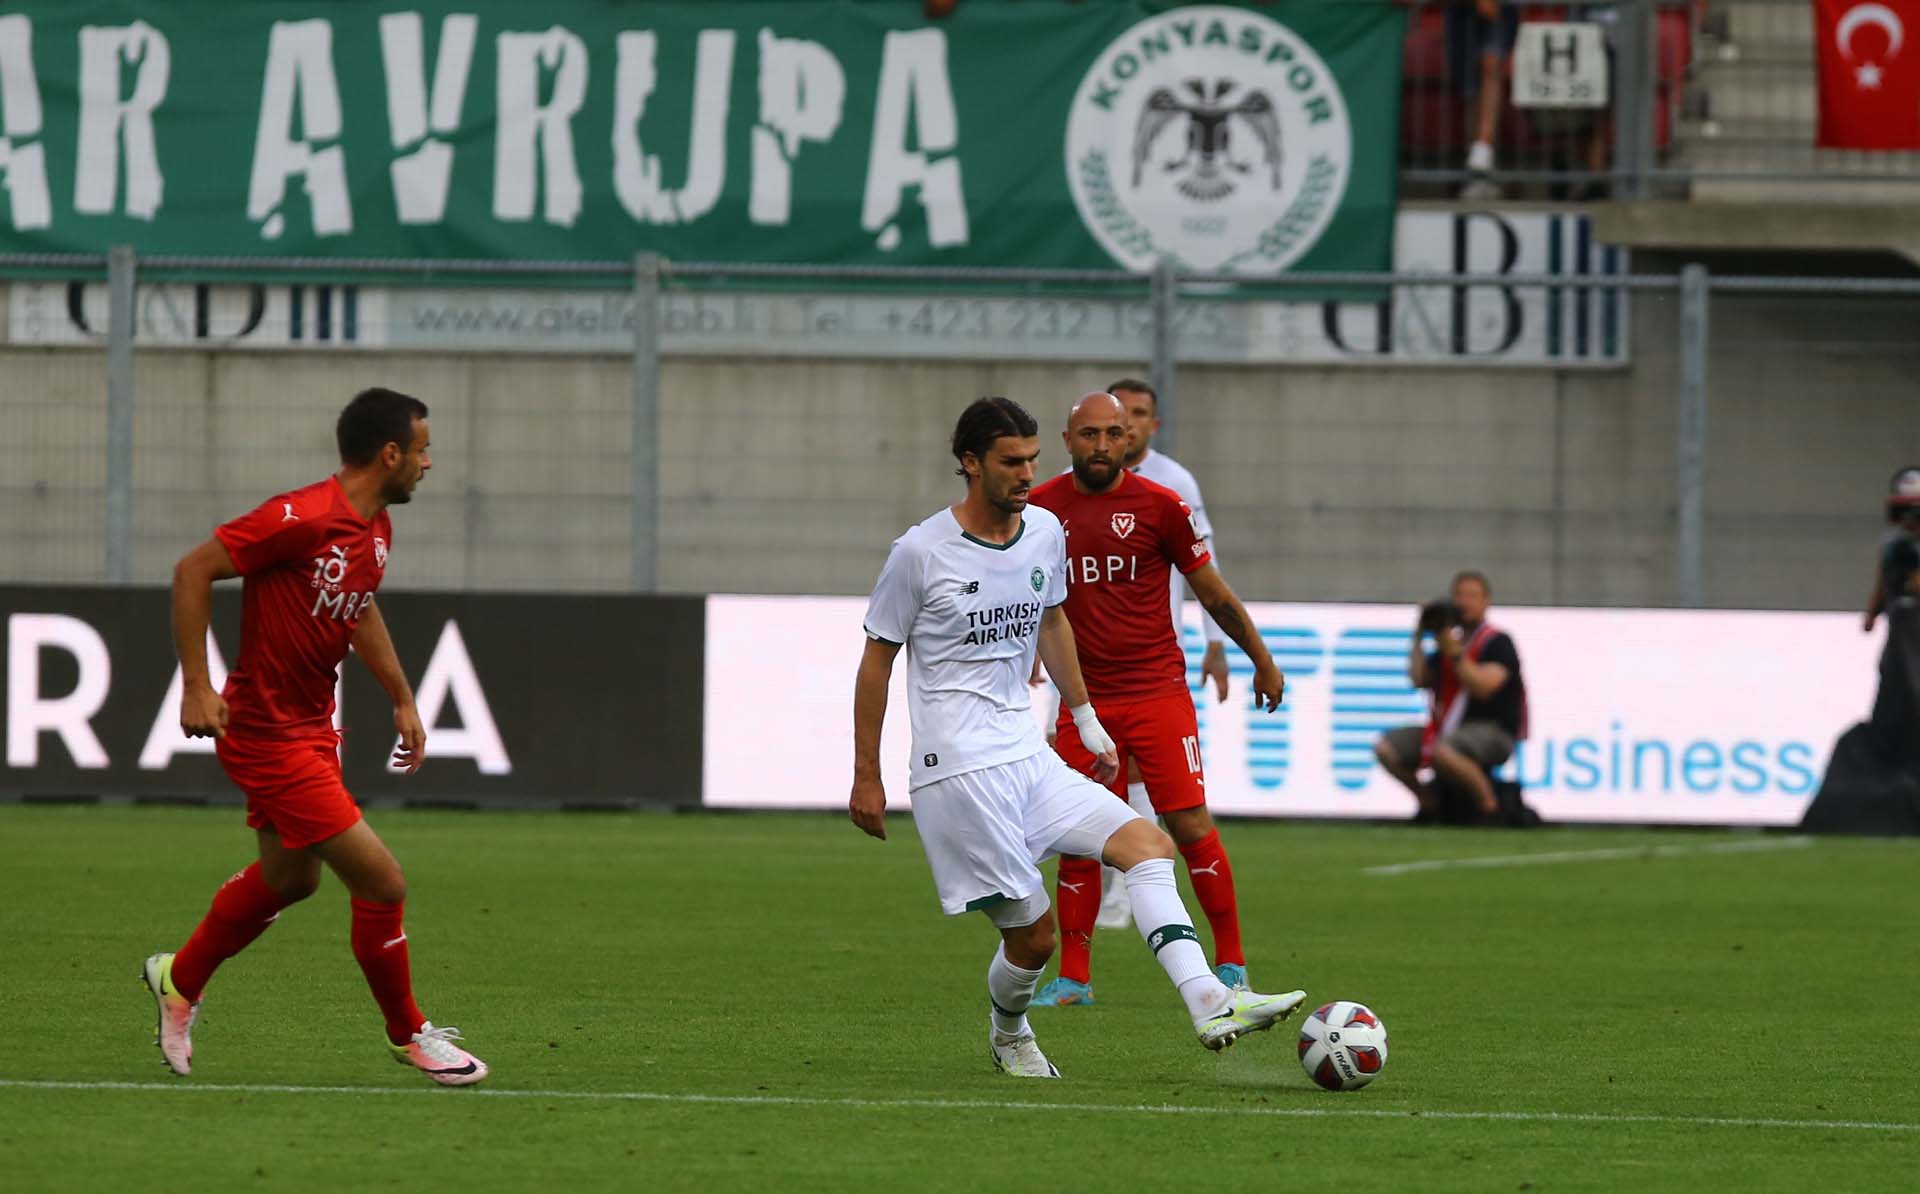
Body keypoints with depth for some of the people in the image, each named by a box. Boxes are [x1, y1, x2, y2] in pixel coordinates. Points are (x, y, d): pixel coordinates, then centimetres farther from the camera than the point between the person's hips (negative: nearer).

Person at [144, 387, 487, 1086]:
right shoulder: (304, 519, -24)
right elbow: (192, 571, -21)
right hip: (267, 734, -10)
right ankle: (408, 1035, 10)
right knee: (380, 882, -8)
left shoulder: (375, 528, 5)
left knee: (289, 877, 25)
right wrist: (196, 687, -23)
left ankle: (180, 980, 45)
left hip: (312, 727, 10)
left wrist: (402, 699, 22)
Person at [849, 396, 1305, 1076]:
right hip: (958, 770, -6)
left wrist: (1087, 721, 25)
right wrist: (866, 778, 0)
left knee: (1147, 844, -13)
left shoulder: (1046, 533, 7)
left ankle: (1210, 1006, -24)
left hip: (1029, 759, 6)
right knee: (1032, 933, -5)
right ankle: (1008, 1033, 26)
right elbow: (876, 661, -2)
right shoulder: (921, 553, -10)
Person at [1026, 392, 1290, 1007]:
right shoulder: (1040, 509, 3)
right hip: (1082, 699, 2)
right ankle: (1073, 978, 11)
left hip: (1157, 694, -2)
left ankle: (1231, 962, 4)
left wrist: (1263, 661, 13)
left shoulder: (1161, 506, -3)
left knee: (1192, 828, -7)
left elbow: (1214, 593, 7)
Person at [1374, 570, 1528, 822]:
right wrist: (1418, 638, 5)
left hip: (1494, 732, -8)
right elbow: (1419, 679, 9)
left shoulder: (1497, 642, -5)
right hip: (1448, 729, 8)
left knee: (1442, 751, -39)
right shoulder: (1450, 639, 17)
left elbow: (1483, 686, -20)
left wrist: (1454, 653, -20)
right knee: (1386, 748, -6)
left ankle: (1489, 805, -21)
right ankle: (1430, 803, 8)